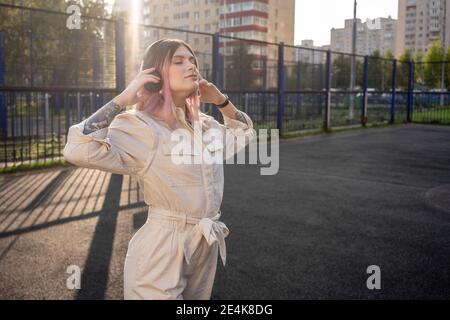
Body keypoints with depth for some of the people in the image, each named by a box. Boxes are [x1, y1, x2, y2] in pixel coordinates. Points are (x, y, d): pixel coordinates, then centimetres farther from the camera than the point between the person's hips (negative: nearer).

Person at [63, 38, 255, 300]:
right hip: (162, 250, -7)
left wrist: (221, 100, 7)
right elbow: (78, 151, -30)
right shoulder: (141, 126, -16)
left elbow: (245, 132, 24)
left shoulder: (206, 125, 5)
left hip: (207, 246, 7)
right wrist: (124, 99, -23)